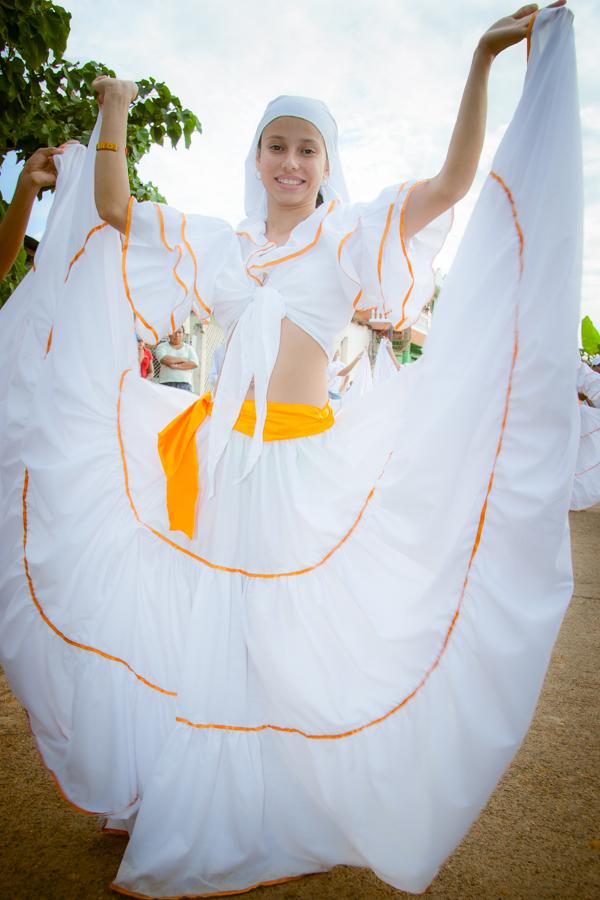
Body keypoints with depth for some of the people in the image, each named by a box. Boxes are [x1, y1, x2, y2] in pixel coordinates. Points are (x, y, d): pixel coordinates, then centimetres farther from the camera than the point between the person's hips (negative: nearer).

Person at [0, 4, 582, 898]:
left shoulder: (351, 235, 5)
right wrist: (113, 116, 13)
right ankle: (198, 808, 34)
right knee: (207, 624, 11)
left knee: (297, 631, 3)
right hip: (219, 454, 4)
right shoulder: (220, 244, 15)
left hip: (306, 459, -3)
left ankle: (301, 814, 27)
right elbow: (115, 210, 16)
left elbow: (453, 181, -5)